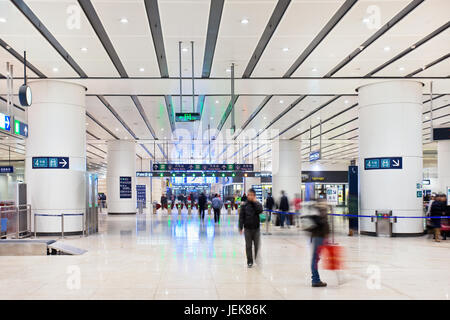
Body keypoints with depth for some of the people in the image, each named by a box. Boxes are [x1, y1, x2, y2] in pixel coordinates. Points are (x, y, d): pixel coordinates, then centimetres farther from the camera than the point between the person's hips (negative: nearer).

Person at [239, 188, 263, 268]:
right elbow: (241, 217, -1)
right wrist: (240, 228, -5)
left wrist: (255, 202, -16)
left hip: (256, 228, 0)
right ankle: (249, 262, 14)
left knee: (257, 245, 4)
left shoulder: (257, 204, 1)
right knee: (248, 246, 5)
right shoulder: (244, 205, -1)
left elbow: (260, 211, -20)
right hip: (247, 228, 0)